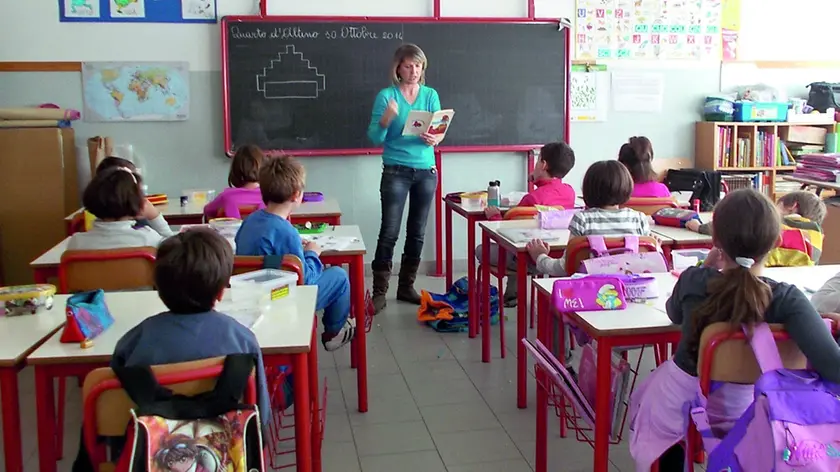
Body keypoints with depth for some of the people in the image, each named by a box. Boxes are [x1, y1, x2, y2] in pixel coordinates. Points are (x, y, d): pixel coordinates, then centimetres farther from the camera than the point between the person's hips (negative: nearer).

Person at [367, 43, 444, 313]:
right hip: (396, 171, -4)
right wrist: (386, 119, -25)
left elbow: (440, 130, 2)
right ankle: (379, 291, 0)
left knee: (417, 233, 9)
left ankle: (406, 287, 21)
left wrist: (435, 139, -21)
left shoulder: (430, 95, 5)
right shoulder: (386, 96, -4)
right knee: (389, 232, -7)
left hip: (426, 171, 4)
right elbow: (374, 138, -6)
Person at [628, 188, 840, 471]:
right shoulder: (786, 300, -27)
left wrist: (708, 267, 0)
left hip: (679, 401, -1)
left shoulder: (693, 280, -24)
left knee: (644, 399, 36)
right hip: (740, 411, 2)